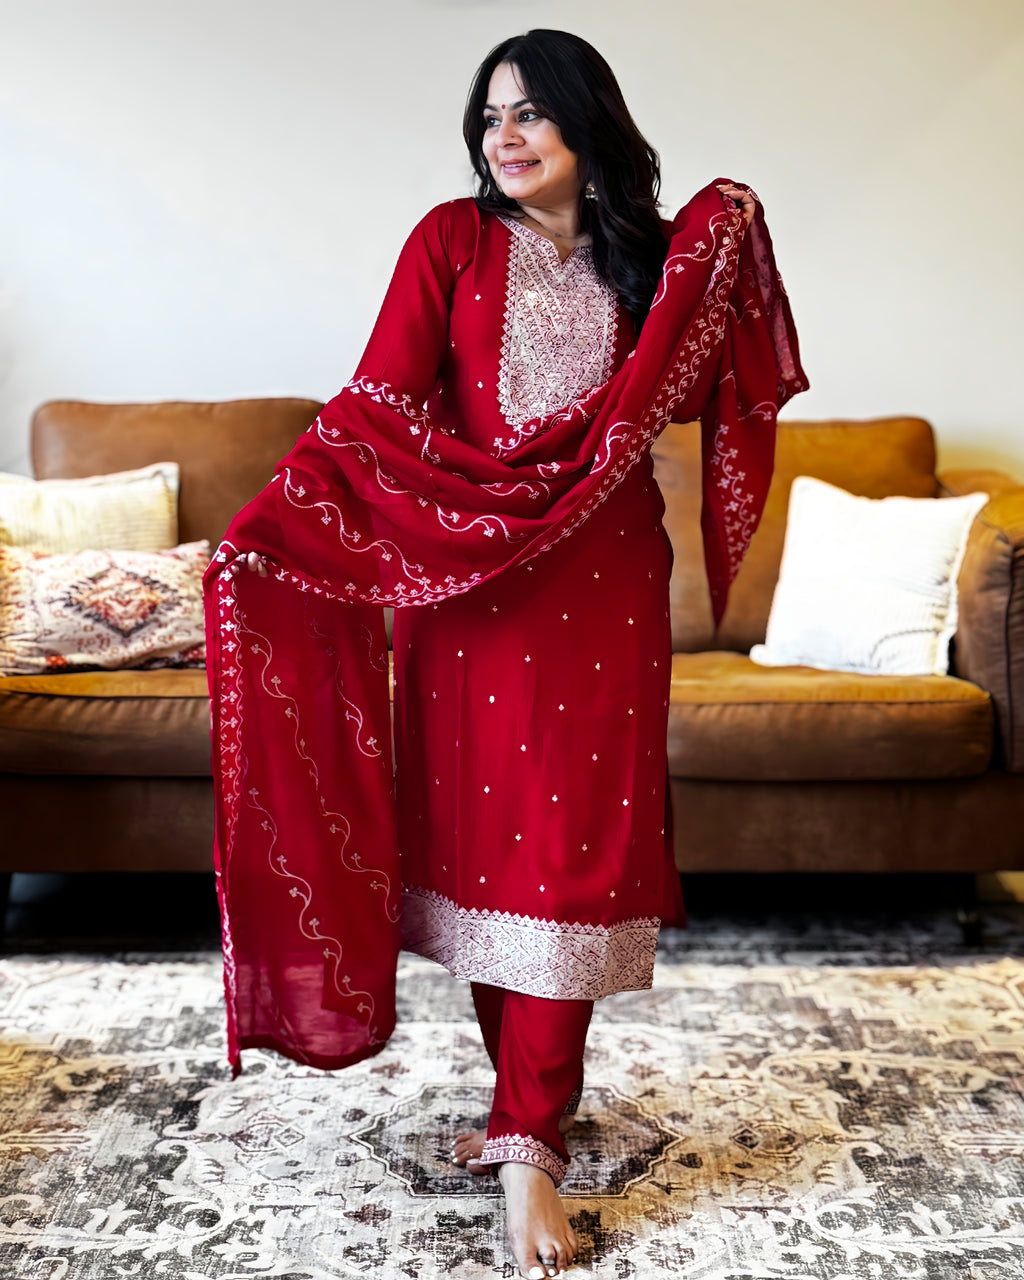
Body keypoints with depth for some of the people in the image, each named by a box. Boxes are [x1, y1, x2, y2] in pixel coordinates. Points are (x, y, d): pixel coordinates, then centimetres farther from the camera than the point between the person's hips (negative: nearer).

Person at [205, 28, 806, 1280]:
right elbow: (377, 408, -8)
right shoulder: (452, 241, 2)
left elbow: (697, 390, 7)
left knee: (566, 850, -2)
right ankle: (530, 1104, 22)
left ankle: (528, 1140, 5)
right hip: (467, 579, -1)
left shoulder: (650, 256, 11)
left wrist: (722, 250, 3)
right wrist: (263, 523, -21)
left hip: (603, 588, 1)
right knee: (479, 837, 4)